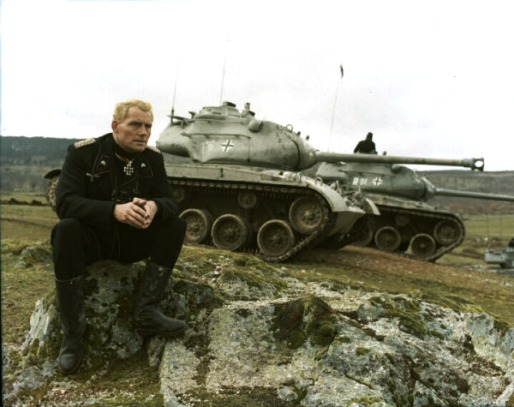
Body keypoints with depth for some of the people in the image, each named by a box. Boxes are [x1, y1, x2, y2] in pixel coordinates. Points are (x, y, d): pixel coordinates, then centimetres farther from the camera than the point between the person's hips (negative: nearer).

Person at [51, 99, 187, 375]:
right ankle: (72, 333, -23)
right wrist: (114, 210, -40)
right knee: (66, 230, -35)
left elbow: (170, 202, -6)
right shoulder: (83, 152, -12)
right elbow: (64, 203, -23)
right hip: (91, 239, -3)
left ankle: (147, 312, -17)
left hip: (132, 239, 4)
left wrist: (155, 207, -32)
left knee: (176, 225, -17)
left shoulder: (153, 158, -1)